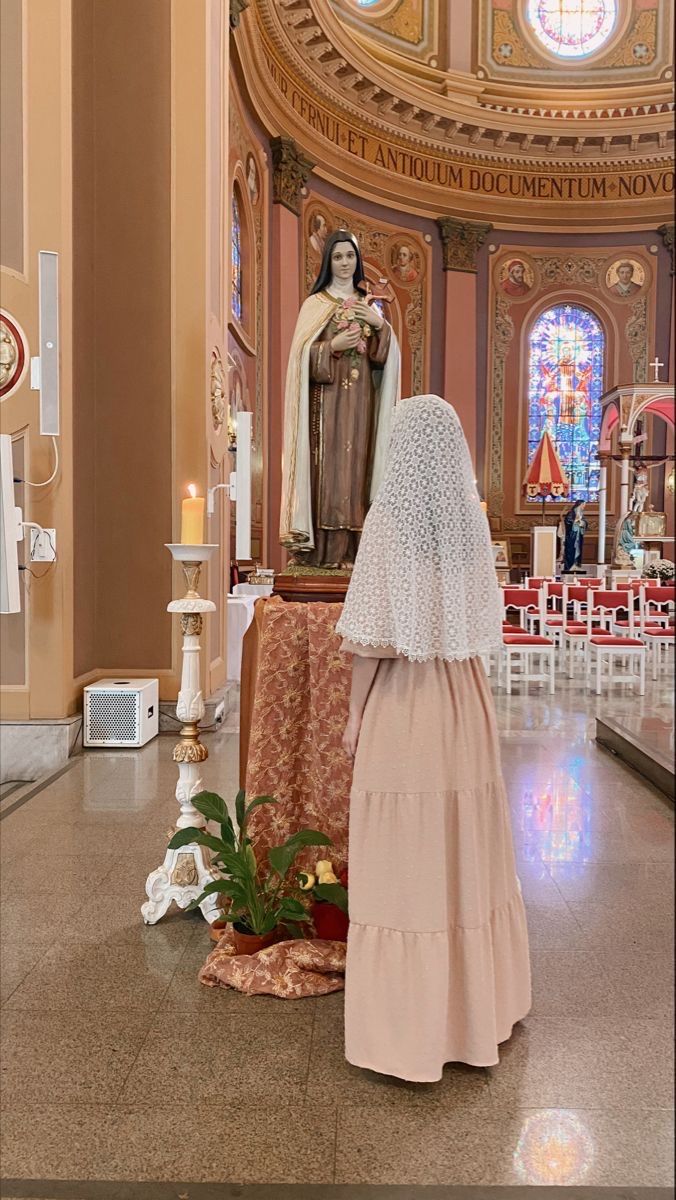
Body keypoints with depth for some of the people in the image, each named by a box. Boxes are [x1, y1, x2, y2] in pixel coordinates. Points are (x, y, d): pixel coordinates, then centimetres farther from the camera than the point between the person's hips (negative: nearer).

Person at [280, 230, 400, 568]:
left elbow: (385, 355, 9)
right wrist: (334, 346, -18)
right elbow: (304, 354, -4)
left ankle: (351, 550, 5)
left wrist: (380, 325, -7)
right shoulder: (316, 304, 4)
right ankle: (323, 550, -6)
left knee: (356, 467, 1)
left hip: (360, 400, 4)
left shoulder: (367, 305, 16)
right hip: (327, 398, -4)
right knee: (327, 468, -9)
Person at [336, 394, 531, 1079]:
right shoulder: (472, 517, 2)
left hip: (402, 704, -5)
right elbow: (479, 619, 8)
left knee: (403, 862, 4)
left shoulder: (390, 516, -12)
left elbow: (371, 635, -13)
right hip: (466, 700, 5)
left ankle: (409, 1022, 15)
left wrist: (354, 714, -3)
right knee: (468, 851, 17)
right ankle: (478, 1000, 33)